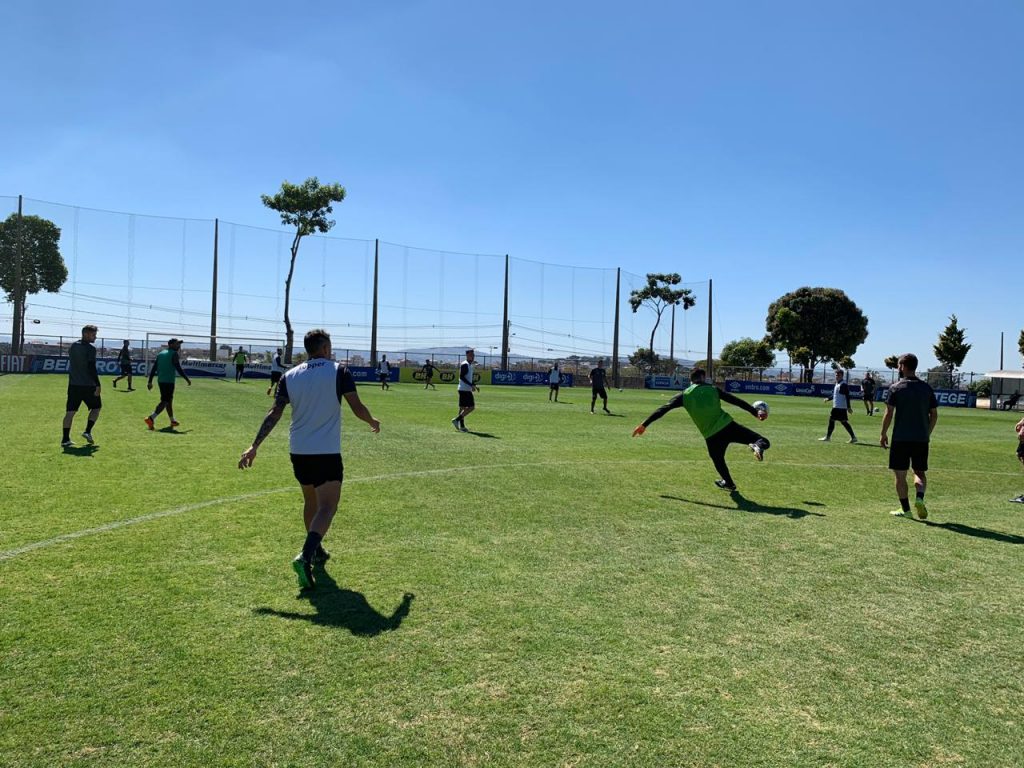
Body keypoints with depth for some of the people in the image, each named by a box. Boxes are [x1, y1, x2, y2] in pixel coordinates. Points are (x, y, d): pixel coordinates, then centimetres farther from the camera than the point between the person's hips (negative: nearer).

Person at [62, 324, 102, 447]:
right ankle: (88, 431, 3)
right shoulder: (90, 349, -11)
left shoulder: (72, 347, 12)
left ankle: (65, 439, 1)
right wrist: (98, 385, -15)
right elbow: (92, 368, -16)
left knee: (70, 411, 4)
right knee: (96, 407, 14)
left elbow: (71, 364, 20)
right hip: (88, 385, -6)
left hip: (73, 385, 6)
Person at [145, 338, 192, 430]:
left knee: (169, 400, 18)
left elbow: (153, 368, 13)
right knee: (165, 401, -8)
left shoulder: (161, 353, 16)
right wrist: (187, 379, -7)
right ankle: (151, 418, -21)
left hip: (160, 380, 8)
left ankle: (173, 420, 27)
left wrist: (150, 382, 14)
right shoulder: (174, 354, -7)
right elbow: (178, 368, -13)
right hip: (169, 381, -8)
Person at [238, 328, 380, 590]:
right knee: (327, 507, -6)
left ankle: (316, 551, 35)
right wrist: (373, 422, 14)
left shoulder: (290, 376, 5)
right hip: (327, 452, -5)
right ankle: (305, 556, -25)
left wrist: (254, 446, 3)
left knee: (310, 501, 23)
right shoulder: (339, 371, -5)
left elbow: (274, 414, 0)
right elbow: (357, 408, -6)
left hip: (298, 451, 5)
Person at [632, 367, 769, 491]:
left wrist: (644, 424, 9)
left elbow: (663, 409, 6)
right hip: (728, 426, -1)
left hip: (711, 436, 1)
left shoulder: (684, 395, 8)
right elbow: (736, 401, 7)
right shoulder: (712, 389, 9)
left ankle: (728, 483, 40)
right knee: (764, 442, 5)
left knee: (718, 460, 28)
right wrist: (755, 412, 12)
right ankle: (758, 444, -28)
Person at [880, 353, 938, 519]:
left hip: (900, 438, -4)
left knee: (900, 474, 5)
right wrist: (927, 434, 19)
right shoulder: (927, 388, 6)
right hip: (921, 438, 4)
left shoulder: (896, 388, -6)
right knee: (919, 471, 15)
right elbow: (934, 414, 8)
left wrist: (884, 434, 2)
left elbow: (889, 413, -8)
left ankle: (905, 509, 7)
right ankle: (919, 498, -9)